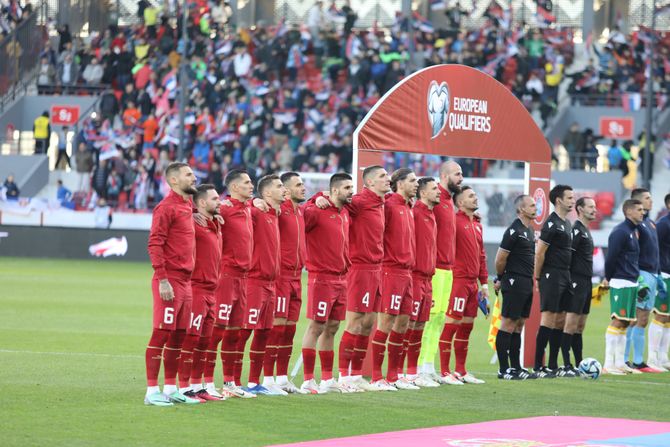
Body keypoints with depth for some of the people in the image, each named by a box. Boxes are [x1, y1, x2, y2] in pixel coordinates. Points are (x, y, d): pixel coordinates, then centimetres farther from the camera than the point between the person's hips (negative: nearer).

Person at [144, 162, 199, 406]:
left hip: (185, 281, 9)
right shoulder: (166, 207, -11)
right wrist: (162, 279, -20)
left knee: (178, 336, 11)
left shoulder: (186, 206, 16)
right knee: (161, 334, -8)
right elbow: (155, 244, -17)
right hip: (170, 281, -9)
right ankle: (152, 391, -8)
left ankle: (171, 389, 18)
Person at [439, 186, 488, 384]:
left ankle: (460, 370, 18)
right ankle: (445, 372, -3)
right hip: (458, 280, -8)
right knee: (451, 324, -6)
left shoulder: (477, 225, 18)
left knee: (466, 326, 11)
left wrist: (484, 282, 18)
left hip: (472, 282, 8)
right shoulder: (455, 221, -8)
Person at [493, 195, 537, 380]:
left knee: (518, 326, 12)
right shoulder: (514, 231, -14)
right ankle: (503, 370, -5)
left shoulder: (530, 231, 15)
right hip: (514, 283, -9)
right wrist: (500, 279, 0)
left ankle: (516, 367, 16)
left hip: (527, 284, 9)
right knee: (508, 325, -6)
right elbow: (500, 259, -13)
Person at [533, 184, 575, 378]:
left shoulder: (566, 223, 17)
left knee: (560, 320, 10)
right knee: (548, 319, -10)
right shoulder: (552, 223, -12)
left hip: (565, 276, 9)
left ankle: (553, 365, 15)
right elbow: (540, 253, -14)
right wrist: (538, 277, -12)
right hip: (552, 276, -9)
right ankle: (538, 367, -9)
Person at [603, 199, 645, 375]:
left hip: (632, 283, 9)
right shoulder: (620, 232, -13)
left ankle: (619, 363, 14)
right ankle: (608, 365, -10)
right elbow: (611, 256, -15)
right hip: (621, 283, -9)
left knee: (624, 322, 10)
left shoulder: (635, 230, 17)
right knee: (618, 321, -10)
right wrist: (608, 278, -4)